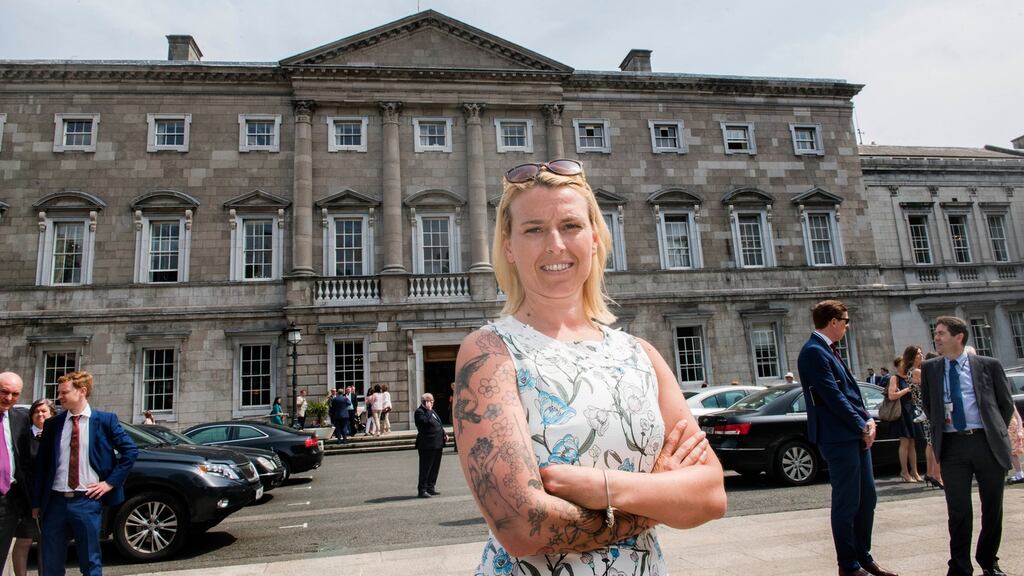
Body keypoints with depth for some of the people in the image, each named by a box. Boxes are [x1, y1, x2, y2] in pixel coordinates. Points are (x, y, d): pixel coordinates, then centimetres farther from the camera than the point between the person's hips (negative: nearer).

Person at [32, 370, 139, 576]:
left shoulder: (105, 420, -3)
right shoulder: (52, 424, 6)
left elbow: (131, 451, -3)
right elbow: (41, 464, 9)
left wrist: (110, 482, -6)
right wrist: (36, 502, 7)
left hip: (87, 501, -3)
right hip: (55, 501, 3)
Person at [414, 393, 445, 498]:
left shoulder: (432, 411, 19)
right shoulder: (419, 412, -9)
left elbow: (439, 425, 25)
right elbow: (426, 421, -27)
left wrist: (444, 434, 11)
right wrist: (428, 410, -19)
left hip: (437, 444, 9)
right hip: (427, 445, -9)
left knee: (435, 468, 13)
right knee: (425, 468, -3)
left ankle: (431, 488, 23)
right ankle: (422, 490, 3)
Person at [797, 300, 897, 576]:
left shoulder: (828, 350, 15)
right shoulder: (814, 352, -16)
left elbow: (851, 390, 17)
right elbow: (834, 397, -19)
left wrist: (868, 419, 3)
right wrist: (862, 426, -11)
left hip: (857, 434, 10)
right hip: (839, 438, -10)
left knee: (867, 498, 17)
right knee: (847, 503, 1)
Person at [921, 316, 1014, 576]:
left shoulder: (988, 365, 4)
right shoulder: (930, 369, 8)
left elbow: (1006, 403, 11)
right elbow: (927, 404, 19)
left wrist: (996, 432, 6)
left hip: (987, 443, 0)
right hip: (952, 446, 0)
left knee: (992, 507, 11)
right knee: (958, 511, -2)